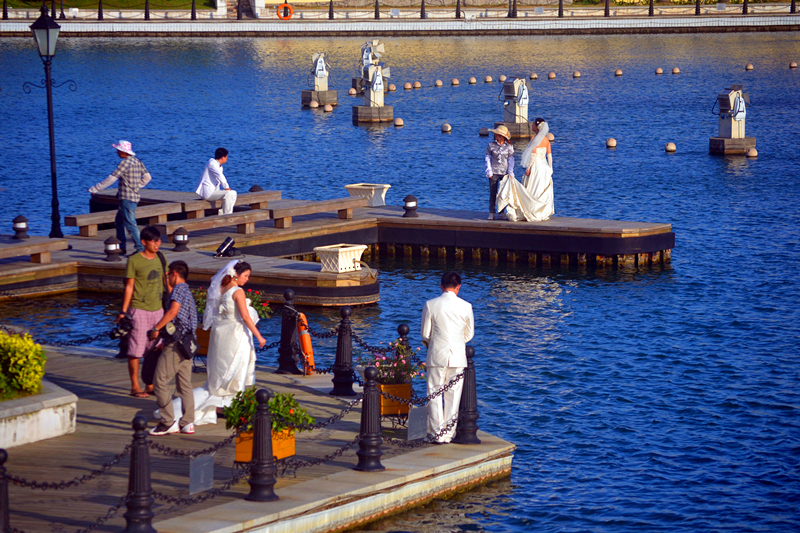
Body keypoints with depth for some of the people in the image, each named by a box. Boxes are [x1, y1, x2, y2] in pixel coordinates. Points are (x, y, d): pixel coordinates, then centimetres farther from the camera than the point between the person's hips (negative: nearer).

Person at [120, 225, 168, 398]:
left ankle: (151, 385, 17)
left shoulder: (160, 258, 8)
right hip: (139, 310, -5)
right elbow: (129, 287, -5)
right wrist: (123, 311, -6)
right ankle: (135, 386, 6)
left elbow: (166, 282, 18)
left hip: (157, 310, 5)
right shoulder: (134, 261, -8)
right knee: (136, 350, -2)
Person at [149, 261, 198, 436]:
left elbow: (173, 311, -22)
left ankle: (168, 423, -10)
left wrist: (156, 329, -16)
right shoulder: (188, 292, 23)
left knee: (161, 380, -7)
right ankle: (187, 423, 9)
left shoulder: (179, 289, -6)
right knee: (184, 383, 11)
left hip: (177, 341, -10)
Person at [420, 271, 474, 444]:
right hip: (457, 357, 1)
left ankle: (438, 434, 4)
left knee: (435, 395, 6)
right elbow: (469, 334, 7)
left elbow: (425, 333, 0)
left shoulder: (431, 305, -6)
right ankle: (449, 434, 12)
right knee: (453, 396, 8)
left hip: (437, 356, -1)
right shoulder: (466, 306, -3)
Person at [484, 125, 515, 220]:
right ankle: (492, 213, 3)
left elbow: (511, 160, 4)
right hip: (494, 172, 0)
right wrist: (489, 171, -3)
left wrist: (510, 172, 0)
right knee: (492, 193, -1)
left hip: (504, 172, 0)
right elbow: (487, 158, 5)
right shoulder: (491, 145, 3)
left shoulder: (509, 146, 1)